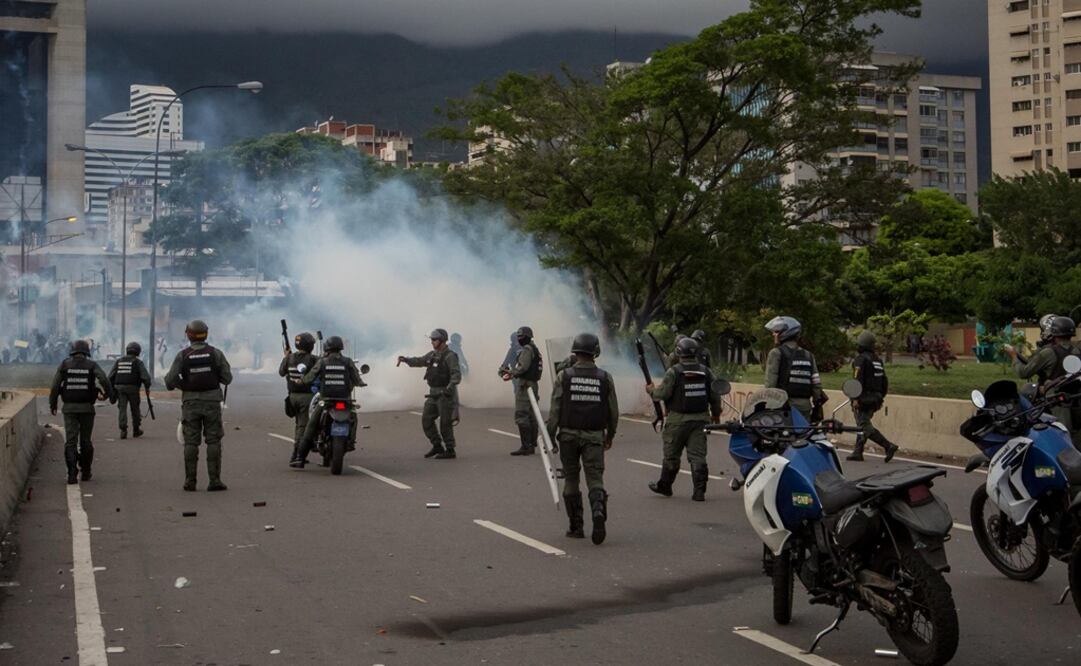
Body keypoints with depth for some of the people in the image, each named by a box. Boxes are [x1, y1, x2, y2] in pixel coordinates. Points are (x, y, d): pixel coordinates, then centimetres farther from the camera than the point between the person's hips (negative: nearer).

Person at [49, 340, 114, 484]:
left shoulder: (64, 364, 1)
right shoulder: (92, 365, 0)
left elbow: (55, 385, -4)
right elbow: (104, 380, -15)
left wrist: (52, 404, 6)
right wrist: (112, 396, -3)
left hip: (69, 408, 0)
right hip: (87, 408, 0)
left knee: (70, 441, -1)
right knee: (85, 441, 15)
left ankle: (72, 474, -15)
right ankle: (85, 472, 22)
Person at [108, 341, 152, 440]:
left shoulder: (119, 361, 12)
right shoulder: (137, 362, -1)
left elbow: (111, 376, 9)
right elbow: (145, 376, -10)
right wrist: (147, 387, 2)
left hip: (120, 387, 3)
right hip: (132, 388, -3)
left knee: (122, 408, 2)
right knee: (135, 409, 11)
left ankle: (123, 430, -11)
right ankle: (136, 430, 20)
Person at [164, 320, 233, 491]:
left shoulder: (183, 355, -5)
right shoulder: (216, 353, -4)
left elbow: (171, 381, -7)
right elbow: (227, 379, -1)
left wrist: (168, 377, 16)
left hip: (191, 402, 0)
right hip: (211, 401, 0)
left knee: (191, 443, 5)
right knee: (213, 441, 3)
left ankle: (190, 481, 4)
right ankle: (214, 481, -2)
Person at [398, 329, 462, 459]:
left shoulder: (450, 356, -14)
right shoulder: (433, 355, 11)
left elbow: (456, 375, -24)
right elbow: (419, 361, 17)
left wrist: (450, 387, -41)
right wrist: (405, 359, -1)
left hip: (446, 394, -8)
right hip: (434, 394, 8)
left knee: (445, 423, -4)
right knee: (426, 420, 5)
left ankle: (450, 451, 6)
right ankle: (437, 446, 16)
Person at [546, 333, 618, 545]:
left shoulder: (563, 376, -4)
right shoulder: (605, 378, 0)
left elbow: (555, 410, -7)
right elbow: (613, 412, 5)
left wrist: (550, 436, 0)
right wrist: (610, 436, 19)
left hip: (568, 434, 0)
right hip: (594, 436, 0)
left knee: (571, 480, 12)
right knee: (595, 478, 0)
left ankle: (576, 527, 14)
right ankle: (599, 512, -27)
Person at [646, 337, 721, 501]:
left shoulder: (674, 372, -11)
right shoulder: (706, 372, 3)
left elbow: (663, 393, -13)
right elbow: (715, 395, 7)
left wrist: (651, 390, 8)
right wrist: (716, 414, 22)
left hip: (678, 420, -3)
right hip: (700, 418, 3)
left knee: (671, 455, 11)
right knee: (698, 455, 3)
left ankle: (664, 485, 26)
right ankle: (699, 491, -3)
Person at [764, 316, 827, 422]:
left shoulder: (776, 353, -1)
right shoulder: (808, 356, 15)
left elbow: (770, 383, -8)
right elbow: (816, 383, 9)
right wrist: (817, 409, 13)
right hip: (805, 406, 5)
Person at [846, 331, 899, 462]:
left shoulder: (860, 359, -12)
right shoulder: (878, 360, 14)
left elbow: (858, 380, -21)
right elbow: (885, 382, 18)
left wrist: (856, 398, -21)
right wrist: (880, 398, 24)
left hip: (863, 398, -8)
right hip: (875, 399, 8)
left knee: (865, 426, -8)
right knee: (863, 424, 15)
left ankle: (888, 446, -17)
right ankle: (857, 452, 15)